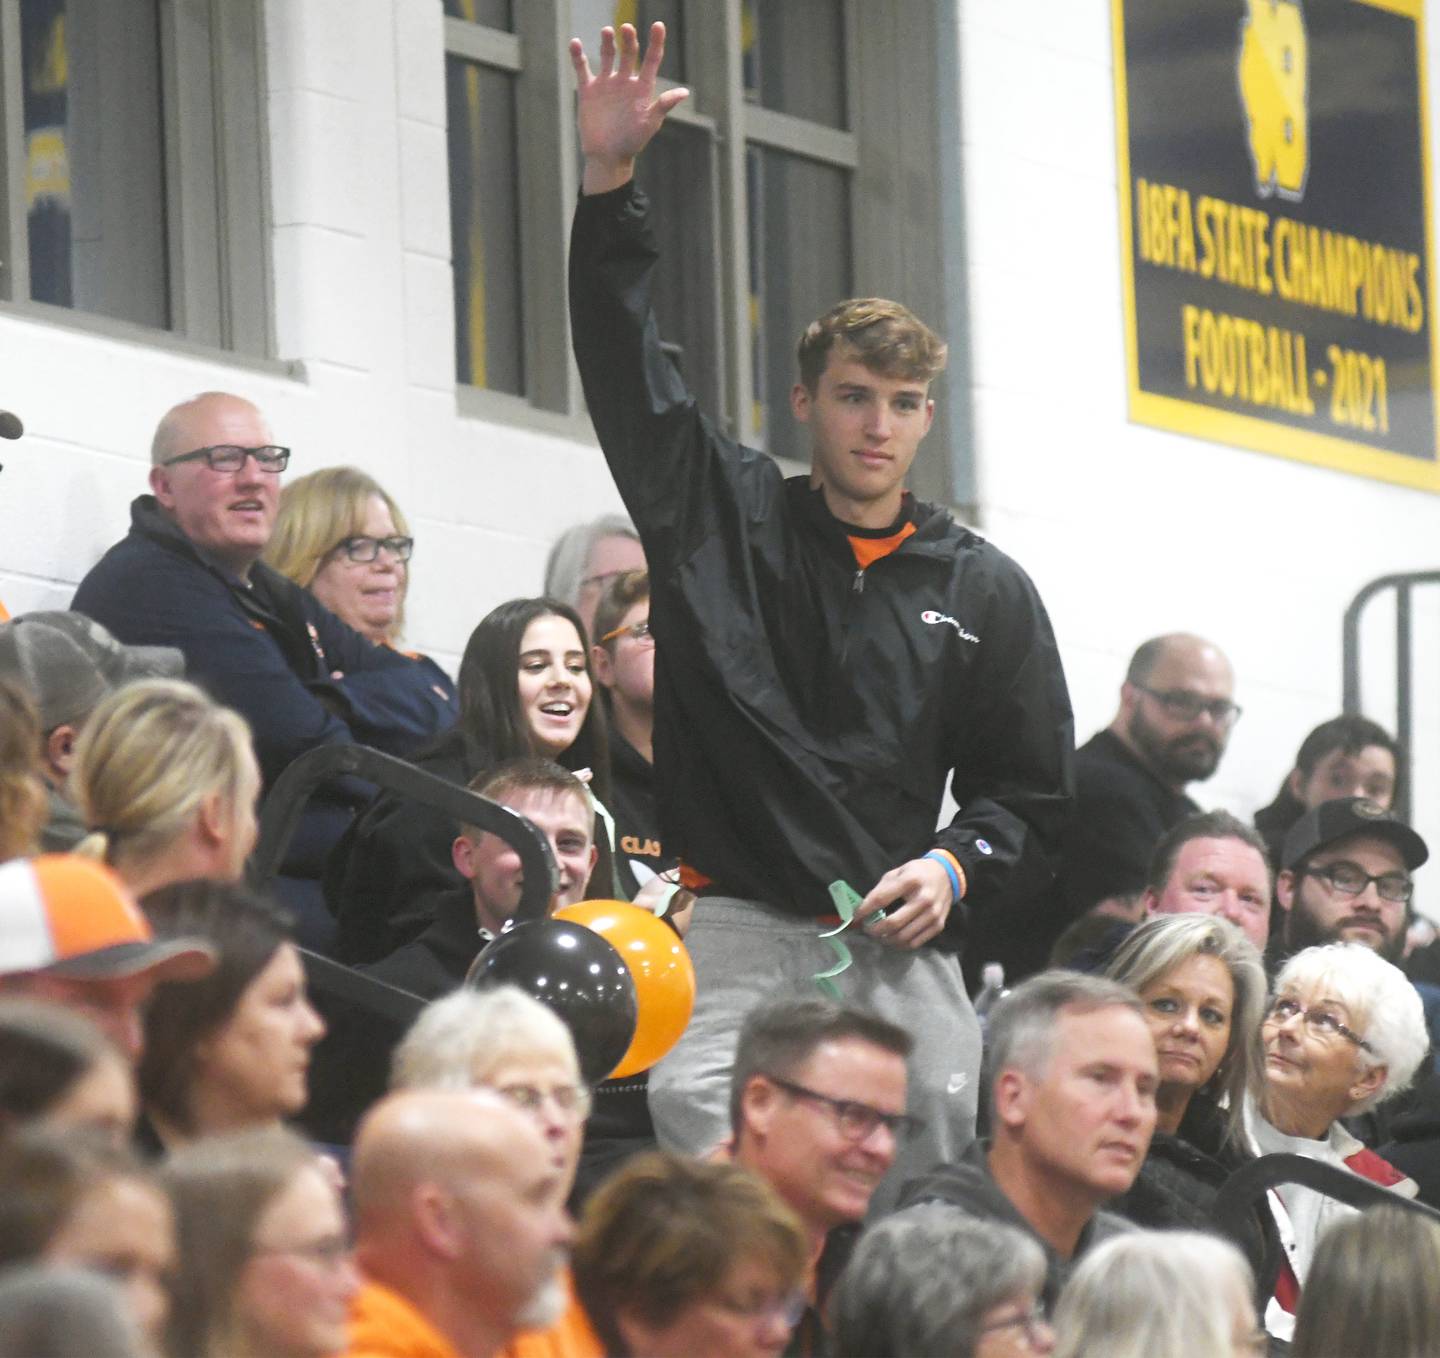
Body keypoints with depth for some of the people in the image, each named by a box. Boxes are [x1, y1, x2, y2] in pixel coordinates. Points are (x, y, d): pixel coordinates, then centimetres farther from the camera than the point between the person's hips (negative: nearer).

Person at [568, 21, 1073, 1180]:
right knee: (702, 1147, -21)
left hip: (901, 952, 2)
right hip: (731, 933, -2)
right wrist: (609, 184, -9)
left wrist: (956, 868, -3)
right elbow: (628, 377, 1)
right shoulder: (726, 517, 11)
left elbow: (1031, 792, 18)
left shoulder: (985, 591, 14)